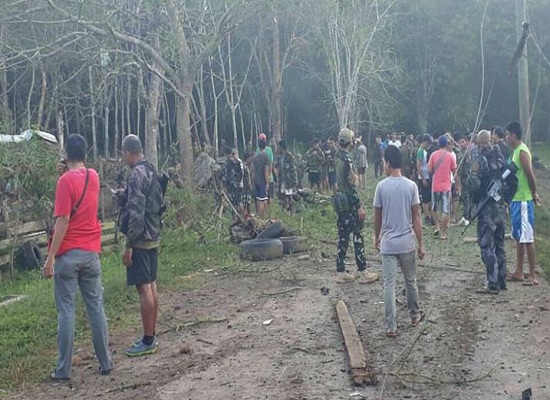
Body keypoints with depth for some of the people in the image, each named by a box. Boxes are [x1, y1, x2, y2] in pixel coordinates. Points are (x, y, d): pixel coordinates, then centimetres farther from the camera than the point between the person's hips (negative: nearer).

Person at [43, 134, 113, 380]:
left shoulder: (66, 180, -12)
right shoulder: (93, 177, 7)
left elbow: (63, 221, -17)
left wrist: (51, 257, -15)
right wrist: (70, 171, 14)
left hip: (68, 254, -5)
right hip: (91, 252, 5)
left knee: (66, 310, -1)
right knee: (96, 306, 10)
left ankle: (63, 370, 4)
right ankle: (105, 362, 15)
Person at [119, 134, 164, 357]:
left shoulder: (137, 175, -17)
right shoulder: (152, 172, 12)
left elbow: (136, 213, -22)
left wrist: (129, 245, -18)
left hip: (140, 239, -9)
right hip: (153, 237, 9)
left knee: (143, 288, -5)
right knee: (151, 286, 13)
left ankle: (148, 342, 1)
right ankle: (151, 336, 22)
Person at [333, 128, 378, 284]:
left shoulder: (337, 157, 10)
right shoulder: (347, 159, -18)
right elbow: (351, 186, -21)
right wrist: (359, 206, -18)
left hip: (340, 202, 9)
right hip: (350, 204, -9)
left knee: (343, 237, 10)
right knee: (358, 237, -2)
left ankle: (340, 272, 13)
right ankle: (363, 272, 4)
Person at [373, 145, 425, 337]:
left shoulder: (382, 186, -8)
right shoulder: (411, 186, -6)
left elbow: (377, 216, 0)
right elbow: (416, 217, -5)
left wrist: (377, 237, 17)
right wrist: (421, 244, 1)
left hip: (387, 244, -1)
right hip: (407, 243, 1)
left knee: (389, 284, 2)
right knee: (410, 281, 19)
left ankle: (391, 326, 3)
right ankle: (415, 315, 35)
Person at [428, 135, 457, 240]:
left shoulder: (433, 155, -2)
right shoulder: (450, 156, -3)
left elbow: (429, 169, -1)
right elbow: (454, 171, 3)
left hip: (435, 185, 1)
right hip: (446, 186, -1)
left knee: (434, 208, 21)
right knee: (445, 211, 1)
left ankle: (437, 226, 11)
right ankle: (443, 233, 0)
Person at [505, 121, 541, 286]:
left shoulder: (522, 151, -16)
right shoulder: (516, 151, 14)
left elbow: (530, 175, -19)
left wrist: (534, 194, -7)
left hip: (523, 201, -10)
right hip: (516, 199, 10)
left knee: (527, 238, -6)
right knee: (518, 237, 14)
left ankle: (533, 275, -1)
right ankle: (519, 272, 22)